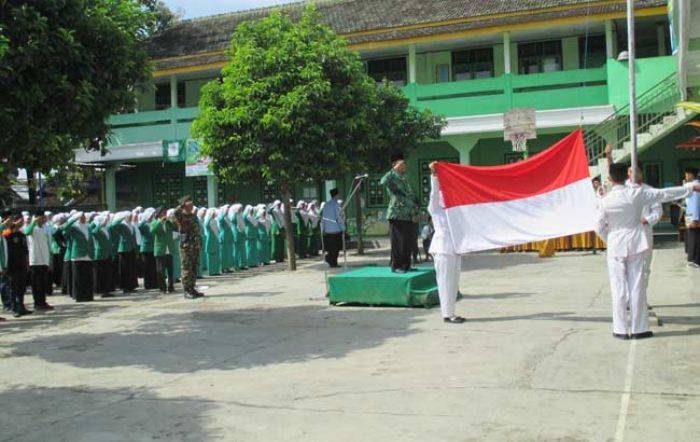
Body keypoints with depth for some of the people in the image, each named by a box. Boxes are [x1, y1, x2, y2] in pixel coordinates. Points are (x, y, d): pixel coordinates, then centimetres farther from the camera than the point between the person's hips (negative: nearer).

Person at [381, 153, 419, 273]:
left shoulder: (405, 179, 19)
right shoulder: (392, 178, -5)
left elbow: (411, 196, 25)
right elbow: (383, 182, -30)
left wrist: (414, 212, 16)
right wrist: (395, 169, -23)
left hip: (408, 216, 8)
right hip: (397, 215, -7)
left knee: (409, 242, 9)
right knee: (397, 242, -5)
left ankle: (406, 265, 19)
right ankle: (396, 266, 2)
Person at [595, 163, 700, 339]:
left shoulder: (606, 201, -10)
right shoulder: (636, 193, -8)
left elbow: (599, 227, -3)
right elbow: (664, 194, -2)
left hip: (616, 247, -1)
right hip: (635, 245, 1)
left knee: (618, 288, 4)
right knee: (637, 287, 6)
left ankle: (620, 329, 6)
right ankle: (639, 329, 10)